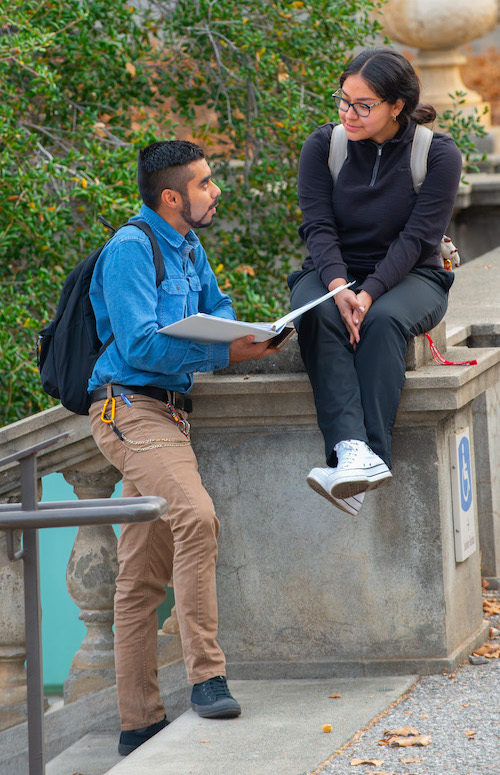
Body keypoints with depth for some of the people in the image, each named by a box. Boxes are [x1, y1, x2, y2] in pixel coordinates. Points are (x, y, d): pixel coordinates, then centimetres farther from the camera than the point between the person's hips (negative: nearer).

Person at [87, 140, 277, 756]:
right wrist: (224, 353, -23)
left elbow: (216, 308, 28)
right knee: (196, 516, -29)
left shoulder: (189, 248, 16)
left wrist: (238, 334, 4)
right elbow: (140, 345, -20)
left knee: (144, 576, 9)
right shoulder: (131, 249, -12)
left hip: (168, 413, 10)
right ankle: (207, 677, -27)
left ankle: (140, 722, 12)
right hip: (130, 407, -10)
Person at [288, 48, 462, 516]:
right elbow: (318, 226, -8)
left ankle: (372, 452, -46)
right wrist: (339, 287, -27)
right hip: (334, 271, 2)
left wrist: (369, 293, -29)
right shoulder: (323, 146, 0)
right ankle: (353, 452, -50)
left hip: (408, 276, -2)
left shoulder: (438, 155, -7)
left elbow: (416, 238, -14)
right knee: (317, 316, -33)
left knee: (384, 320, -36)